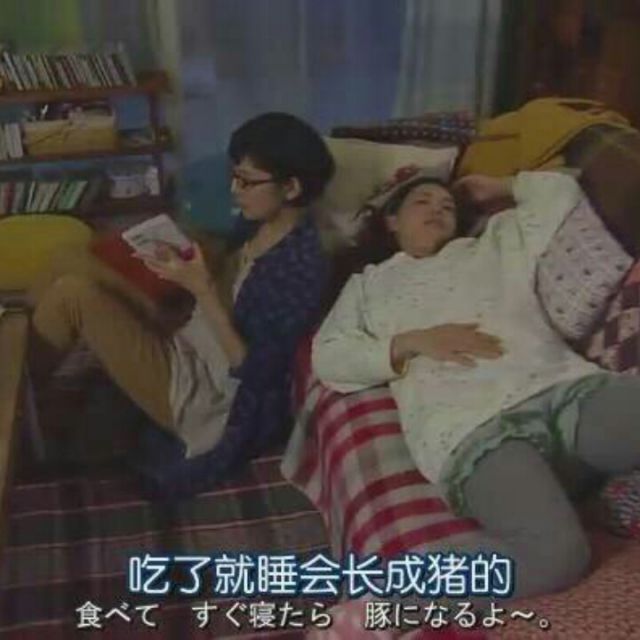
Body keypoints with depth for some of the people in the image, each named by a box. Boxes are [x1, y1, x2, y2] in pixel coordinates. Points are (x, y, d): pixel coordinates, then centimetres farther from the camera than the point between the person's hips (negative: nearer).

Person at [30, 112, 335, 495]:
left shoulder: (303, 266, -24)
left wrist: (202, 290, -28)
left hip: (204, 395, -9)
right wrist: (183, 264, -1)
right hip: (189, 351, 9)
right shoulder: (258, 223, 2)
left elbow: (252, 370, -24)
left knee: (72, 293, -16)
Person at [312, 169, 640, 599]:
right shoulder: (369, 283, 29)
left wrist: (498, 189, 48)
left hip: (566, 386, 4)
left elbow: (560, 190, 39)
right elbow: (327, 358, 13)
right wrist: (411, 342, 1)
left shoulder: (494, 243, 36)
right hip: (472, 424, -3)